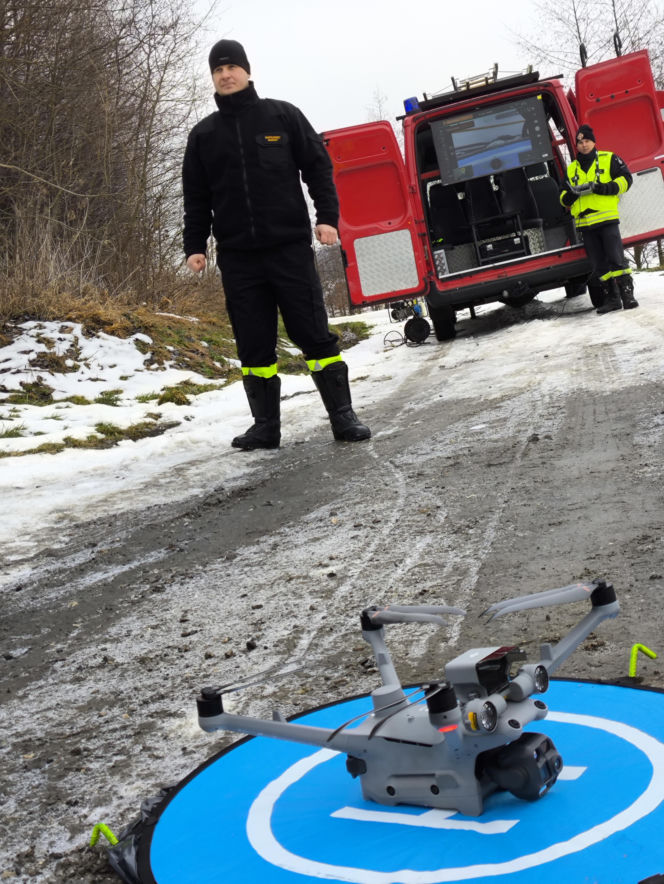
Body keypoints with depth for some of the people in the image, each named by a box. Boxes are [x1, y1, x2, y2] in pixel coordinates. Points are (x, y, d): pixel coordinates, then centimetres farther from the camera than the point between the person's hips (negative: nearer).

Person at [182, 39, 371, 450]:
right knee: (254, 345, 3)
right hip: (237, 257, 3)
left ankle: (343, 416, 2)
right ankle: (266, 426, 10)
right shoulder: (203, 134, 13)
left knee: (315, 334, -3)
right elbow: (196, 197, 15)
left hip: (291, 247, -2)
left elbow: (318, 166, 5)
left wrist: (327, 216, -6)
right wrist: (195, 246, 6)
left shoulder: (282, 115, 7)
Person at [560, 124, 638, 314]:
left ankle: (627, 294, -7)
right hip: (585, 222, 4)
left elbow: (626, 179, 1)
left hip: (607, 218, -4)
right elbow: (564, 197, 18)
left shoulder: (609, 159, 8)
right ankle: (611, 298, 8)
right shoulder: (571, 169, 19)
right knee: (599, 264, 4)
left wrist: (606, 187, -15)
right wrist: (570, 194, -6)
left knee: (616, 259, -10)